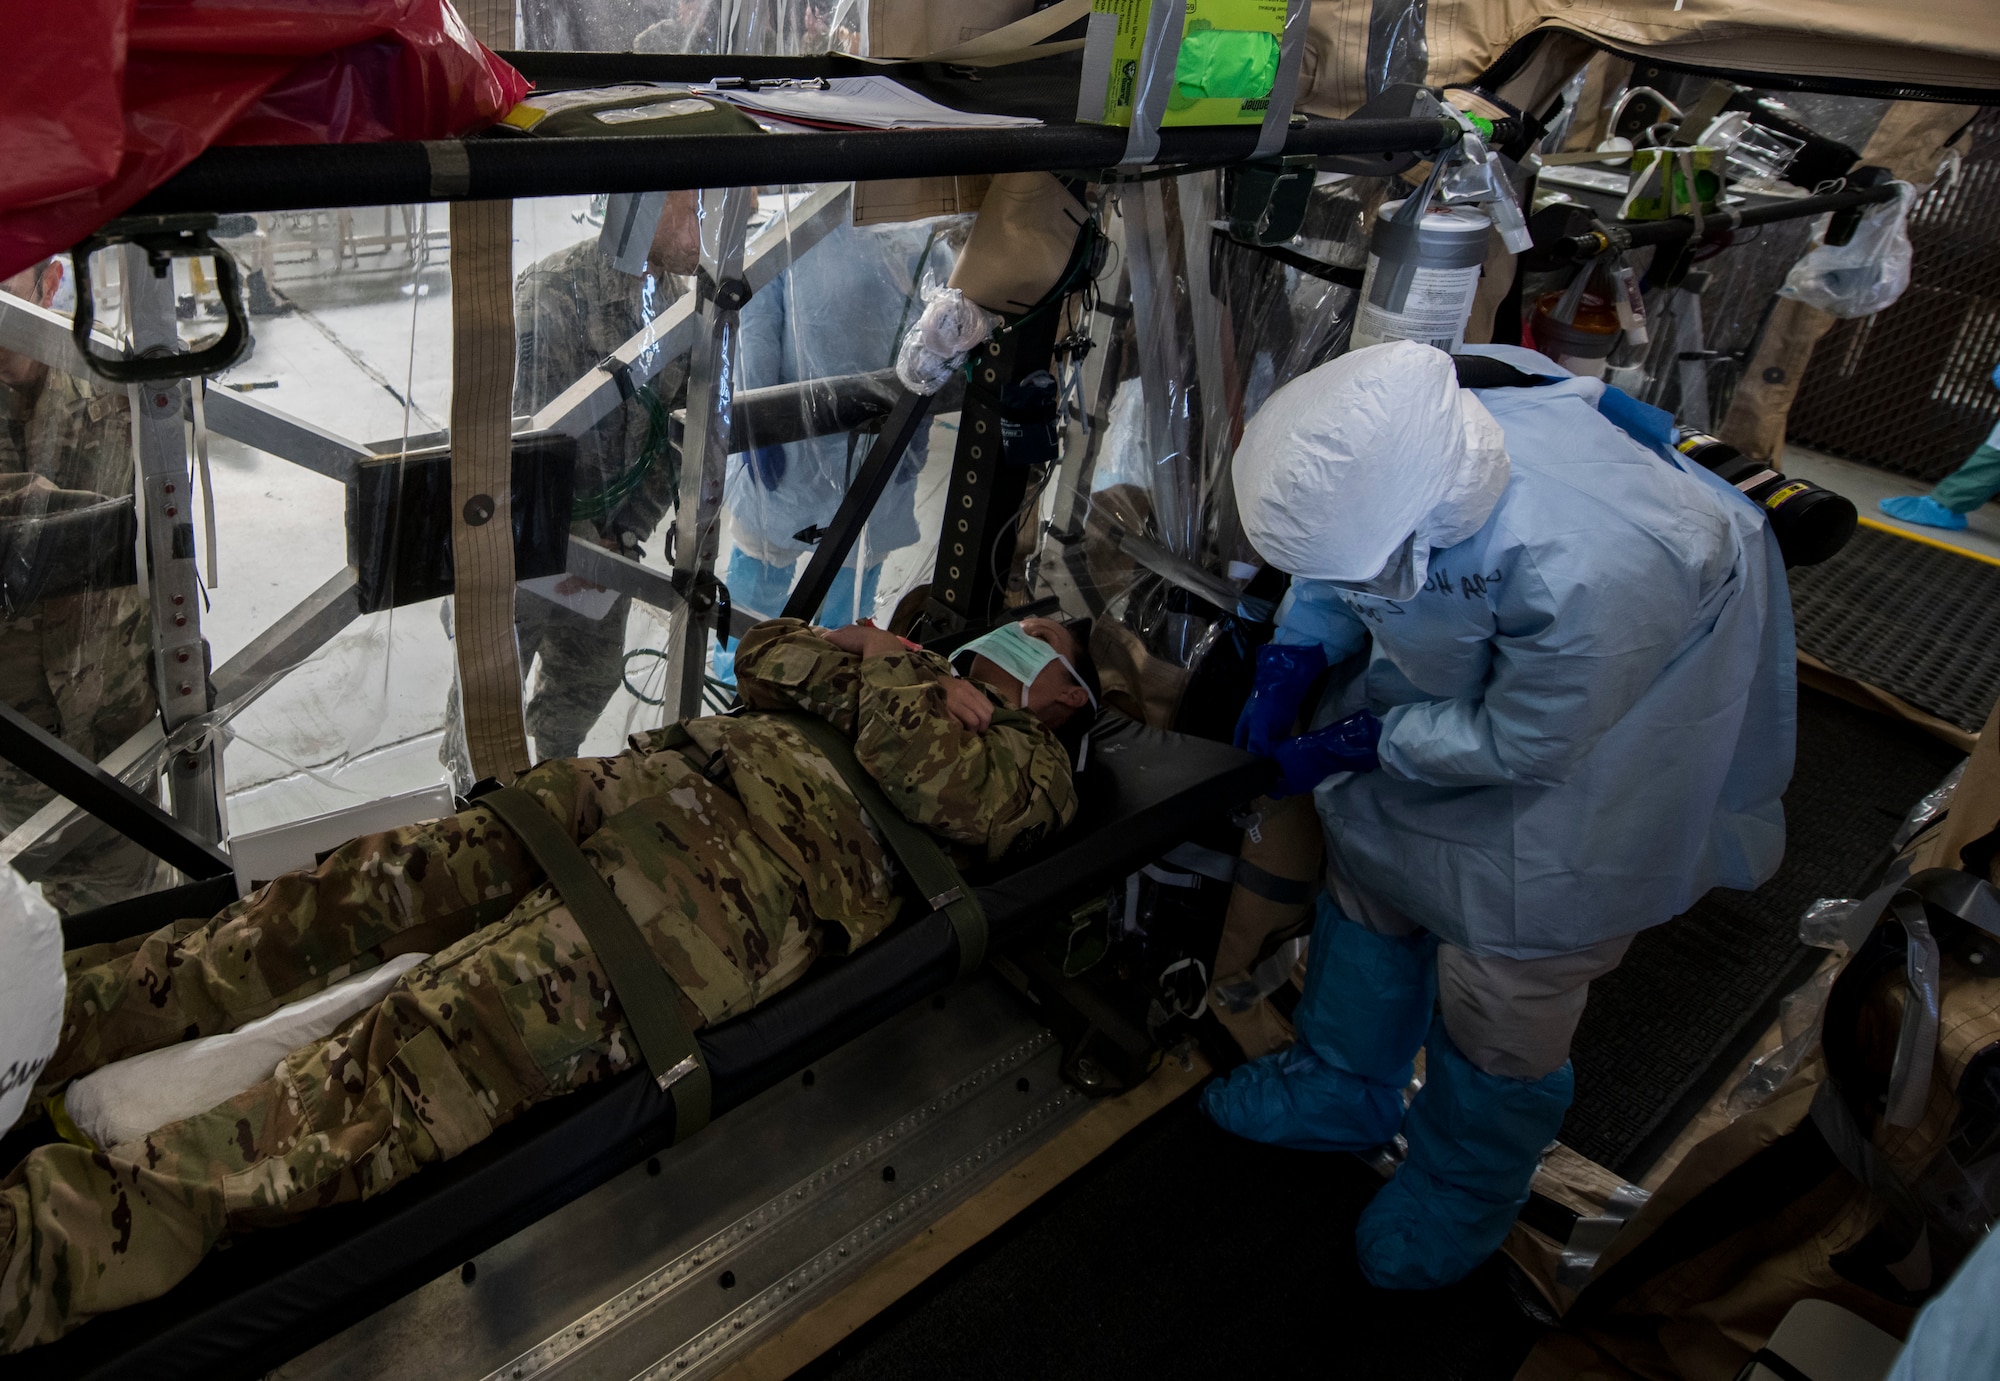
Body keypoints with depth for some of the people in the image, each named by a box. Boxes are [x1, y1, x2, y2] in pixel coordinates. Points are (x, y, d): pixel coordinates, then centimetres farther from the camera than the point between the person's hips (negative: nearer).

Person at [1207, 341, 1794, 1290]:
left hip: (1591, 743, -6)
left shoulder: (1590, 576, -45)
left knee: (1504, 989, 7)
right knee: (1367, 860, 22)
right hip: (1464, 683, 7)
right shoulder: (1392, 442, -27)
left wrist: (1359, 745, -20)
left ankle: (1463, 1192, 39)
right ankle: (1342, 1089, 48)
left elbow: (1524, 743, -28)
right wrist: (1292, 660, -19)